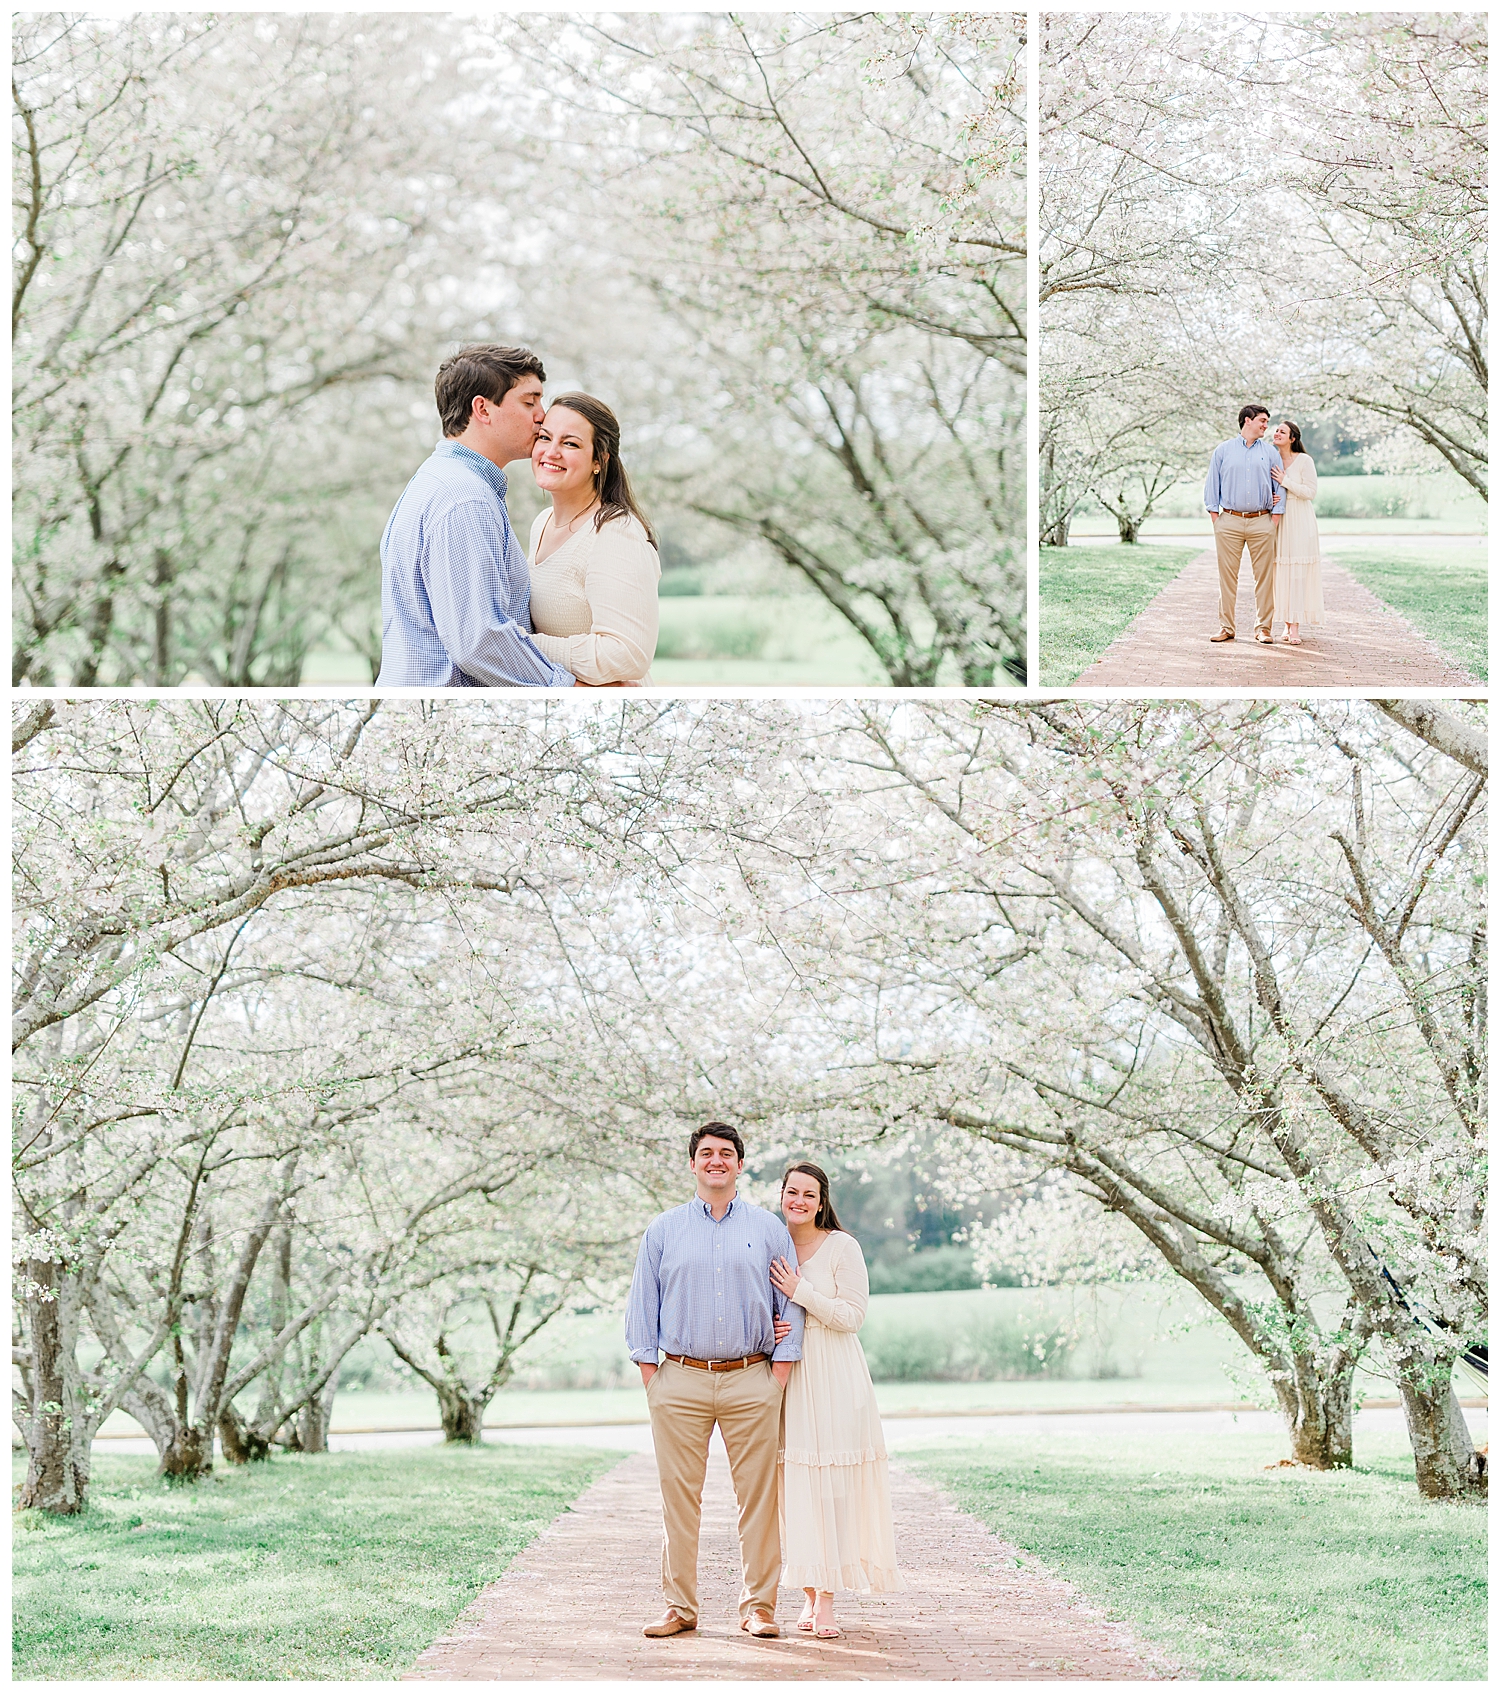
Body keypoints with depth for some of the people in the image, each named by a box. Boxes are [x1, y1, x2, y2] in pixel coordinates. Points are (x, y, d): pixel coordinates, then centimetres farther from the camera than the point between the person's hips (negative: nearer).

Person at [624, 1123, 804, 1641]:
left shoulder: (769, 1229, 9)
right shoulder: (663, 1231, 11)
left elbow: (790, 1303, 8)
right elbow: (643, 1307, 11)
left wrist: (779, 1373, -1)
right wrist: (650, 1375, 2)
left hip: (751, 1380, 0)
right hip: (679, 1380, 0)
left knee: (758, 1496, -1)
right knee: (679, 1497, 0)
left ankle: (759, 1604, 5)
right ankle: (679, 1605, 8)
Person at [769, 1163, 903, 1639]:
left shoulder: (842, 1247, -3)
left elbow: (852, 1315, -7)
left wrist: (802, 1292, -15)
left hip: (833, 1380, -4)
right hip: (786, 1378, 4)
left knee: (831, 1484, -7)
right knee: (795, 1484, 1)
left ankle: (826, 1597, -5)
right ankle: (810, 1592, 8)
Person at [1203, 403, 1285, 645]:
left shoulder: (1270, 452, 12)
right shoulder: (1223, 450, 9)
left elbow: (1279, 488, 10)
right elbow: (1212, 486, 9)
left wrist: (1274, 521, 1)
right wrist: (1215, 520, 0)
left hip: (1261, 521, 1)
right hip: (1229, 521, -1)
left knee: (1265, 576, -1)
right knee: (1227, 576, -1)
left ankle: (1263, 627, 4)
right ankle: (1226, 627, 4)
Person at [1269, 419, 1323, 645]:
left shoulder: (1304, 461, -5)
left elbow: (1311, 492, -10)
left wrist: (1285, 481, -15)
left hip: (1299, 523, -4)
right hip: (1278, 521, 4)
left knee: (1297, 572, -7)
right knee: (1281, 572, 2)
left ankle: (1295, 627, -9)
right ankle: (1287, 623, 9)